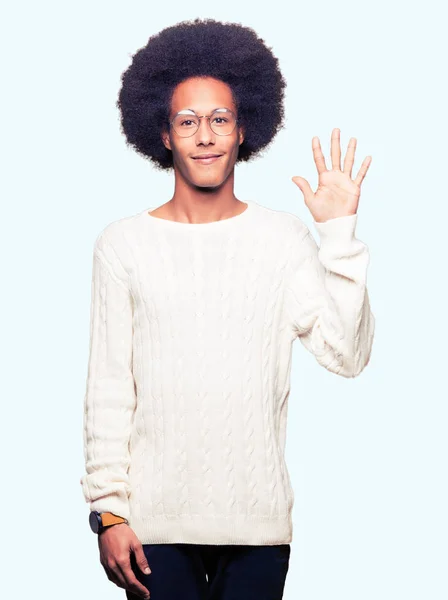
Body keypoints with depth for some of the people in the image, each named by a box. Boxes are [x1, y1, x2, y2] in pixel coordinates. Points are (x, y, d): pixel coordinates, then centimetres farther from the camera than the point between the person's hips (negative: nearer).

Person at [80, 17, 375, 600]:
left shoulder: (284, 238, 2)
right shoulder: (123, 243, 1)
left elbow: (346, 356, -6)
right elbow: (109, 388, 1)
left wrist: (339, 234, -9)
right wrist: (108, 509, -3)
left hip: (259, 518, 1)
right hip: (155, 518, -1)